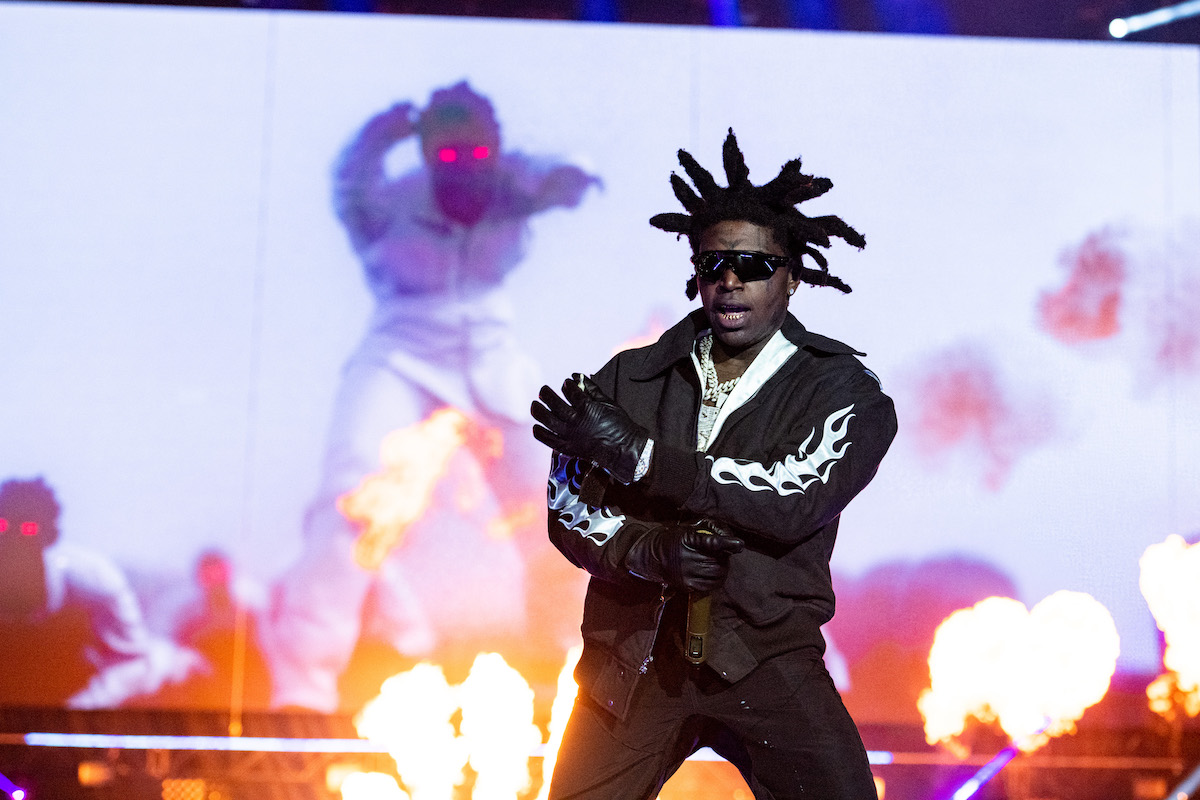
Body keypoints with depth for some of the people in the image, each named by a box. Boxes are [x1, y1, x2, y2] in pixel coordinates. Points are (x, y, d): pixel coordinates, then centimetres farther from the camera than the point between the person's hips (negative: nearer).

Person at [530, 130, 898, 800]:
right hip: (633, 656, 2)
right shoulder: (630, 380, 8)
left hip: (767, 656, -2)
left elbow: (797, 501, -16)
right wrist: (652, 551, -17)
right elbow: (568, 509, 4)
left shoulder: (844, 391, 0)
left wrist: (639, 456, -18)